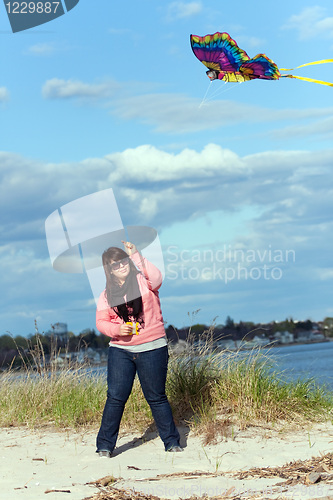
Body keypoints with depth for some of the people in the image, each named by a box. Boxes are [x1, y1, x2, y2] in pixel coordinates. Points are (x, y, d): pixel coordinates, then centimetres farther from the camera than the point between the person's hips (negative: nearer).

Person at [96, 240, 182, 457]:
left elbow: (157, 278, -24)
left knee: (156, 397, 4)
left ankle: (172, 442, 15)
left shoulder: (143, 280, -2)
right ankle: (105, 445, 5)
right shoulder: (107, 294, 8)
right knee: (116, 397, -3)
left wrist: (136, 255, -25)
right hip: (120, 350, 3)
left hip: (152, 349, -2)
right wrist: (117, 329, -12)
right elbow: (101, 322, 9)